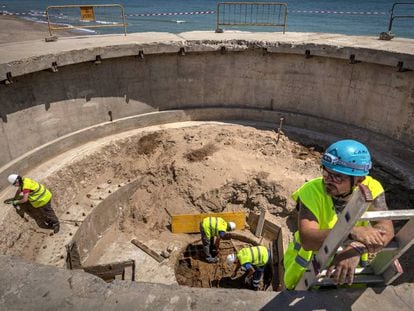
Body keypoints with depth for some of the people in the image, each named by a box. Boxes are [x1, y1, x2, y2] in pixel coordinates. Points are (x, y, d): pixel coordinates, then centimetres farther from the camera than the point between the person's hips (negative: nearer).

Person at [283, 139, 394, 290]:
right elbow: (307, 239, -36)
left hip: (350, 266, 3)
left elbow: (387, 230, -27)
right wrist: (353, 233, -48)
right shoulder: (311, 191, -26)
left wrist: (357, 249, -45)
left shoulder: (371, 188, -16)